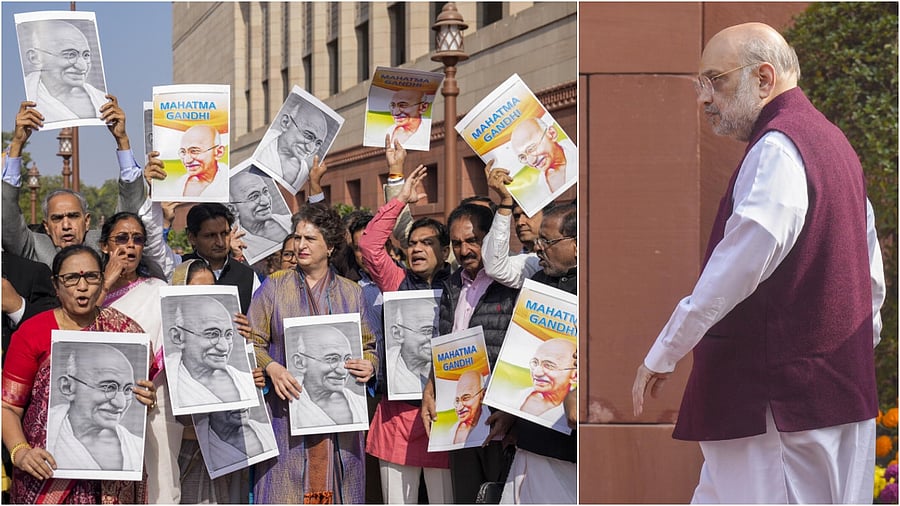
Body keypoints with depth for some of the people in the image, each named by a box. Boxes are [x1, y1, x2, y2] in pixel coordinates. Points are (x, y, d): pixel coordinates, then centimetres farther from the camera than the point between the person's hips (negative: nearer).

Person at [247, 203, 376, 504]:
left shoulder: (351, 293, 12)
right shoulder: (274, 287, 7)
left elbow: (368, 346, 15)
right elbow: (252, 342, 5)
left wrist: (369, 366, -7)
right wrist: (271, 368, -14)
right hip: (287, 413, -1)